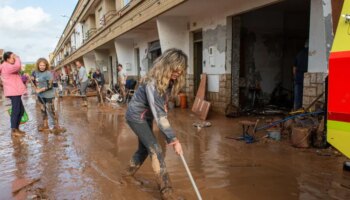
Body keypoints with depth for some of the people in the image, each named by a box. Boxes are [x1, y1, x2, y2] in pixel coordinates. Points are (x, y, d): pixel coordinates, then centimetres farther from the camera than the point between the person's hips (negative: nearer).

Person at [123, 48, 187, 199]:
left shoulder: (168, 81, -7)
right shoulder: (152, 83, -33)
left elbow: (161, 108, 3)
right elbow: (158, 115, -36)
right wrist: (173, 139, -35)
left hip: (146, 116, 8)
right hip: (136, 116, -8)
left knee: (145, 148, 16)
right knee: (155, 149, -11)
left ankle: (128, 174, 38)